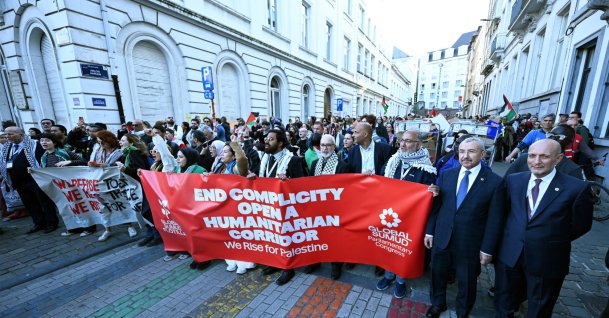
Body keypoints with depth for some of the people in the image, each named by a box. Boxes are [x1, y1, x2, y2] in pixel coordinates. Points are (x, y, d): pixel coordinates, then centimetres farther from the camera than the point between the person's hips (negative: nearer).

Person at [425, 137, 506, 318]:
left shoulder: (495, 182, -10)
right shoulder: (446, 175, -1)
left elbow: (495, 220, -7)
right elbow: (436, 206, 3)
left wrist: (488, 249, -6)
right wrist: (429, 231, 3)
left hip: (470, 244, -2)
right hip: (441, 238, 3)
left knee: (467, 282, 19)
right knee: (438, 274, 20)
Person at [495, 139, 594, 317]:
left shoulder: (577, 188, -13)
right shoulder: (513, 180, -3)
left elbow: (581, 225, -2)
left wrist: (553, 242, 3)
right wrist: (516, 236, 3)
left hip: (548, 261, -2)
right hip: (510, 254, 2)